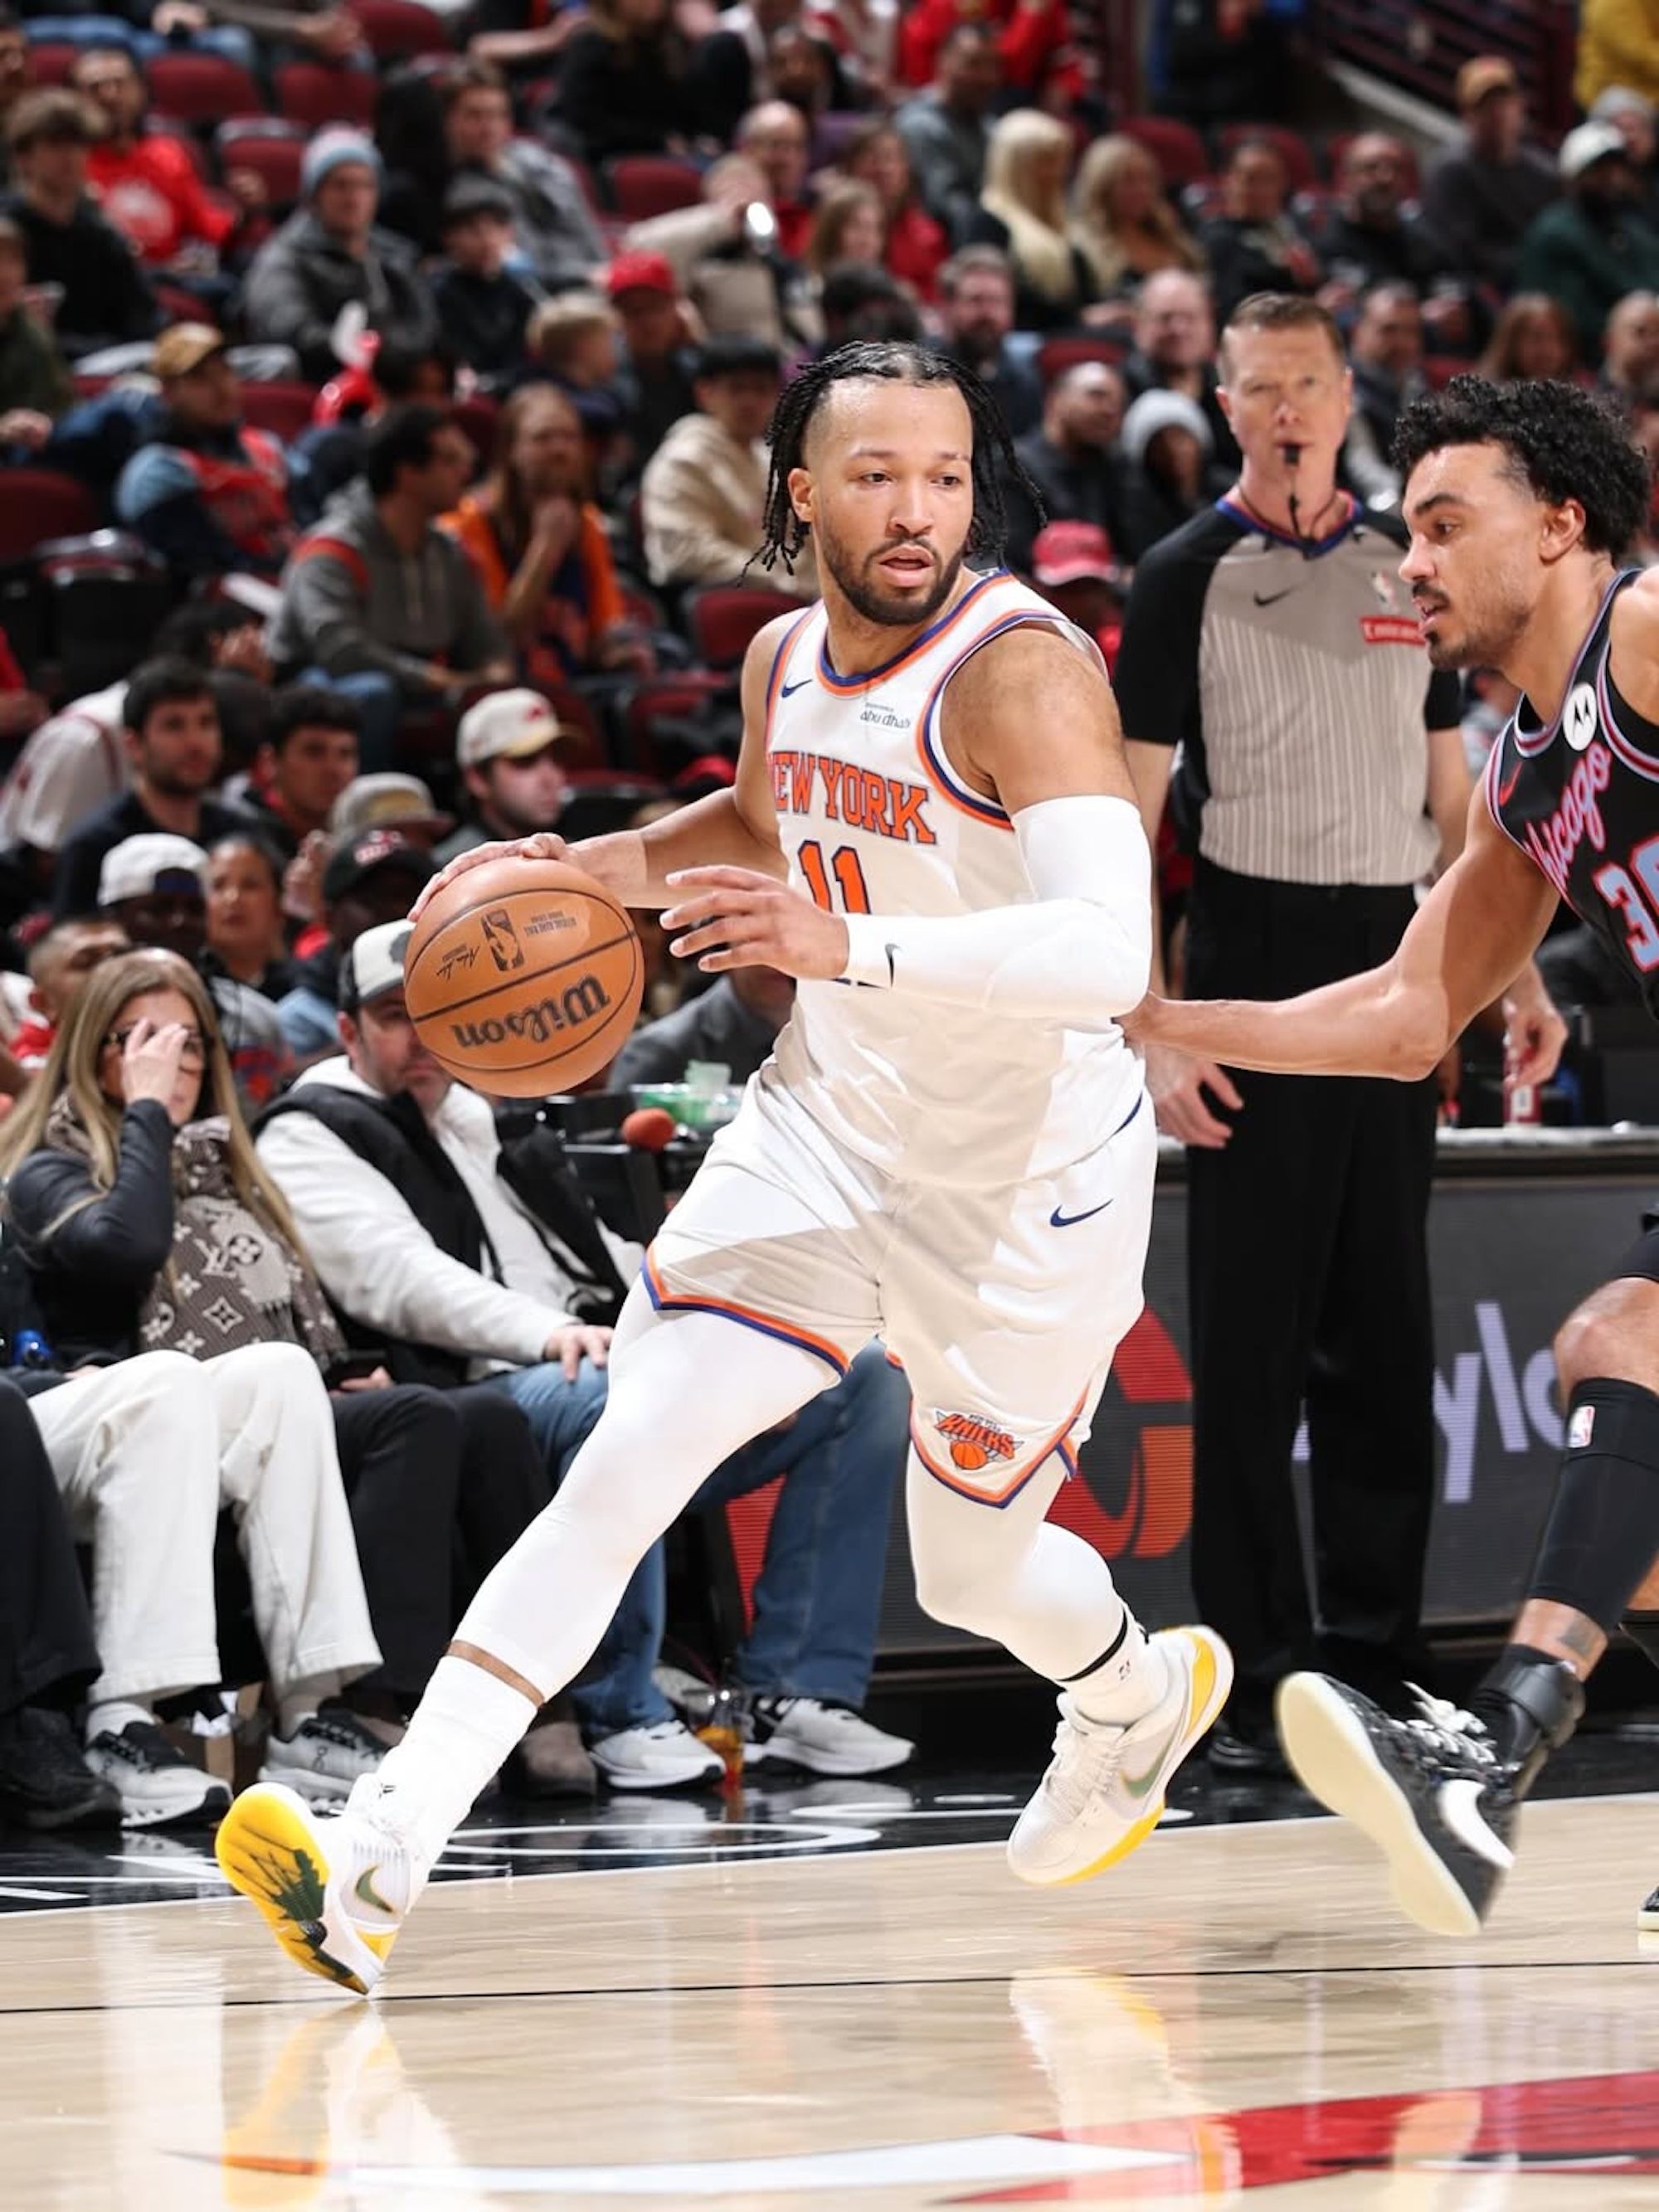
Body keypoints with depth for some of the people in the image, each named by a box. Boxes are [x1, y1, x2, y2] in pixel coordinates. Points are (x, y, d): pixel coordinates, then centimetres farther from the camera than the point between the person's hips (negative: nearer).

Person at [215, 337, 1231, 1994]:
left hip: (1028, 1175, -5)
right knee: (621, 1468, -11)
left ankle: (1140, 1692, 50)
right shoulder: (785, 660, -2)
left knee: (971, 1570, 13)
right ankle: (380, 1858, -18)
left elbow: (1107, 951, -39)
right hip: (828, 1123, 5)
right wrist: (594, 868, 4)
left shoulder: (1024, 669, -25)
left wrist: (849, 946, -51)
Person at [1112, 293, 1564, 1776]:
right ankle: (1259, 1680, 1)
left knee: (1385, 1332, 8)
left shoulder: (1408, 564, 12)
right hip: (1257, 959, -4)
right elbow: (1127, 819, -5)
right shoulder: (1191, 577, -2)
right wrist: (1151, 1030, -13)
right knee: (1253, 1342, -3)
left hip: (1394, 962, 4)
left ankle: (1379, 1655, 15)